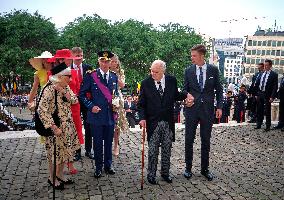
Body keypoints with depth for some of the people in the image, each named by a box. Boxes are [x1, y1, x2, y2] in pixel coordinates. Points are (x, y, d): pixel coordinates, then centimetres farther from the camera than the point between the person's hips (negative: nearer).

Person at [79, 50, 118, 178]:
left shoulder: (114, 77, 9)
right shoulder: (91, 76, -5)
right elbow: (82, 94, -2)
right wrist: (91, 106, -12)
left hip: (110, 115, 4)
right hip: (96, 115, -3)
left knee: (109, 142, 13)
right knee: (98, 143, 7)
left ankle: (108, 165, 29)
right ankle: (98, 167, 22)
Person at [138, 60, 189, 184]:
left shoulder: (172, 80, -1)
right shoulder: (145, 83, -5)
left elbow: (175, 96, 14)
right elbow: (141, 104, -1)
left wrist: (186, 95, -3)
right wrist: (142, 118, -14)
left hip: (168, 122, 2)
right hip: (152, 122, -2)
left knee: (167, 149, 13)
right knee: (153, 150, 5)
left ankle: (165, 173, 29)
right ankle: (151, 174, 20)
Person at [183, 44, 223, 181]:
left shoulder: (213, 70, 0)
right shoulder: (188, 71, 2)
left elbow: (218, 89, 4)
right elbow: (185, 89, 9)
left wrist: (219, 106, -3)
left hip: (208, 109, 0)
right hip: (192, 109, 1)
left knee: (206, 140, 9)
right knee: (189, 139, 6)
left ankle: (205, 169, 24)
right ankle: (188, 167, 21)